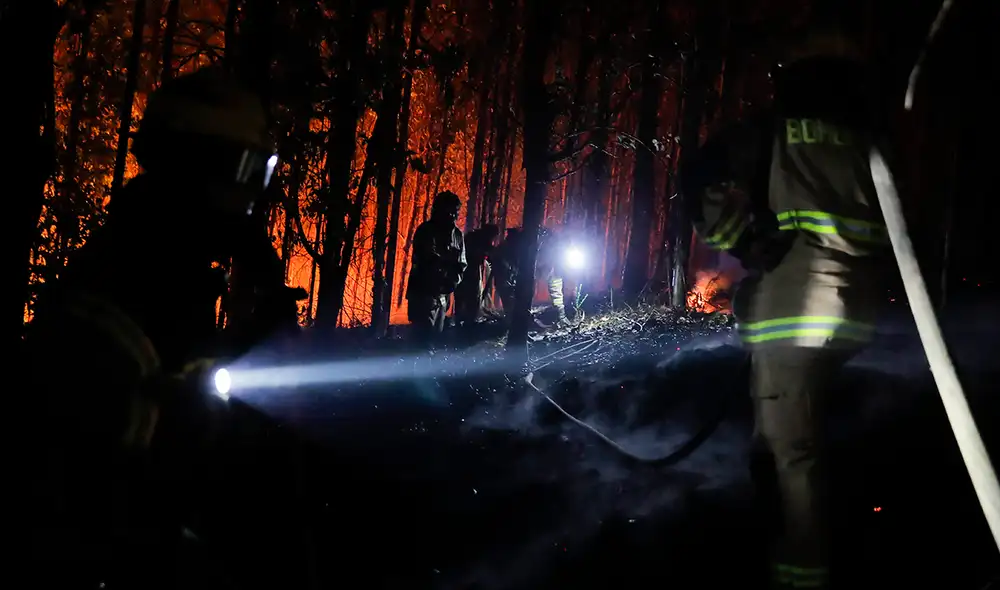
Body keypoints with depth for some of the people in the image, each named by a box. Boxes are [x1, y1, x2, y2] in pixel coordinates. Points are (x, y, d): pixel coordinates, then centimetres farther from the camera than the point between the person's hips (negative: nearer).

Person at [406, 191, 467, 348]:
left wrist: (455, 279, -9)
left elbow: (461, 264, 10)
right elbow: (431, 260, -17)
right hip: (422, 294, -6)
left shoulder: (457, 234, 10)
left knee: (436, 337, 10)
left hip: (442, 296, 6)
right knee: (425, 339, -12)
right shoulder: (426, 231, -8)